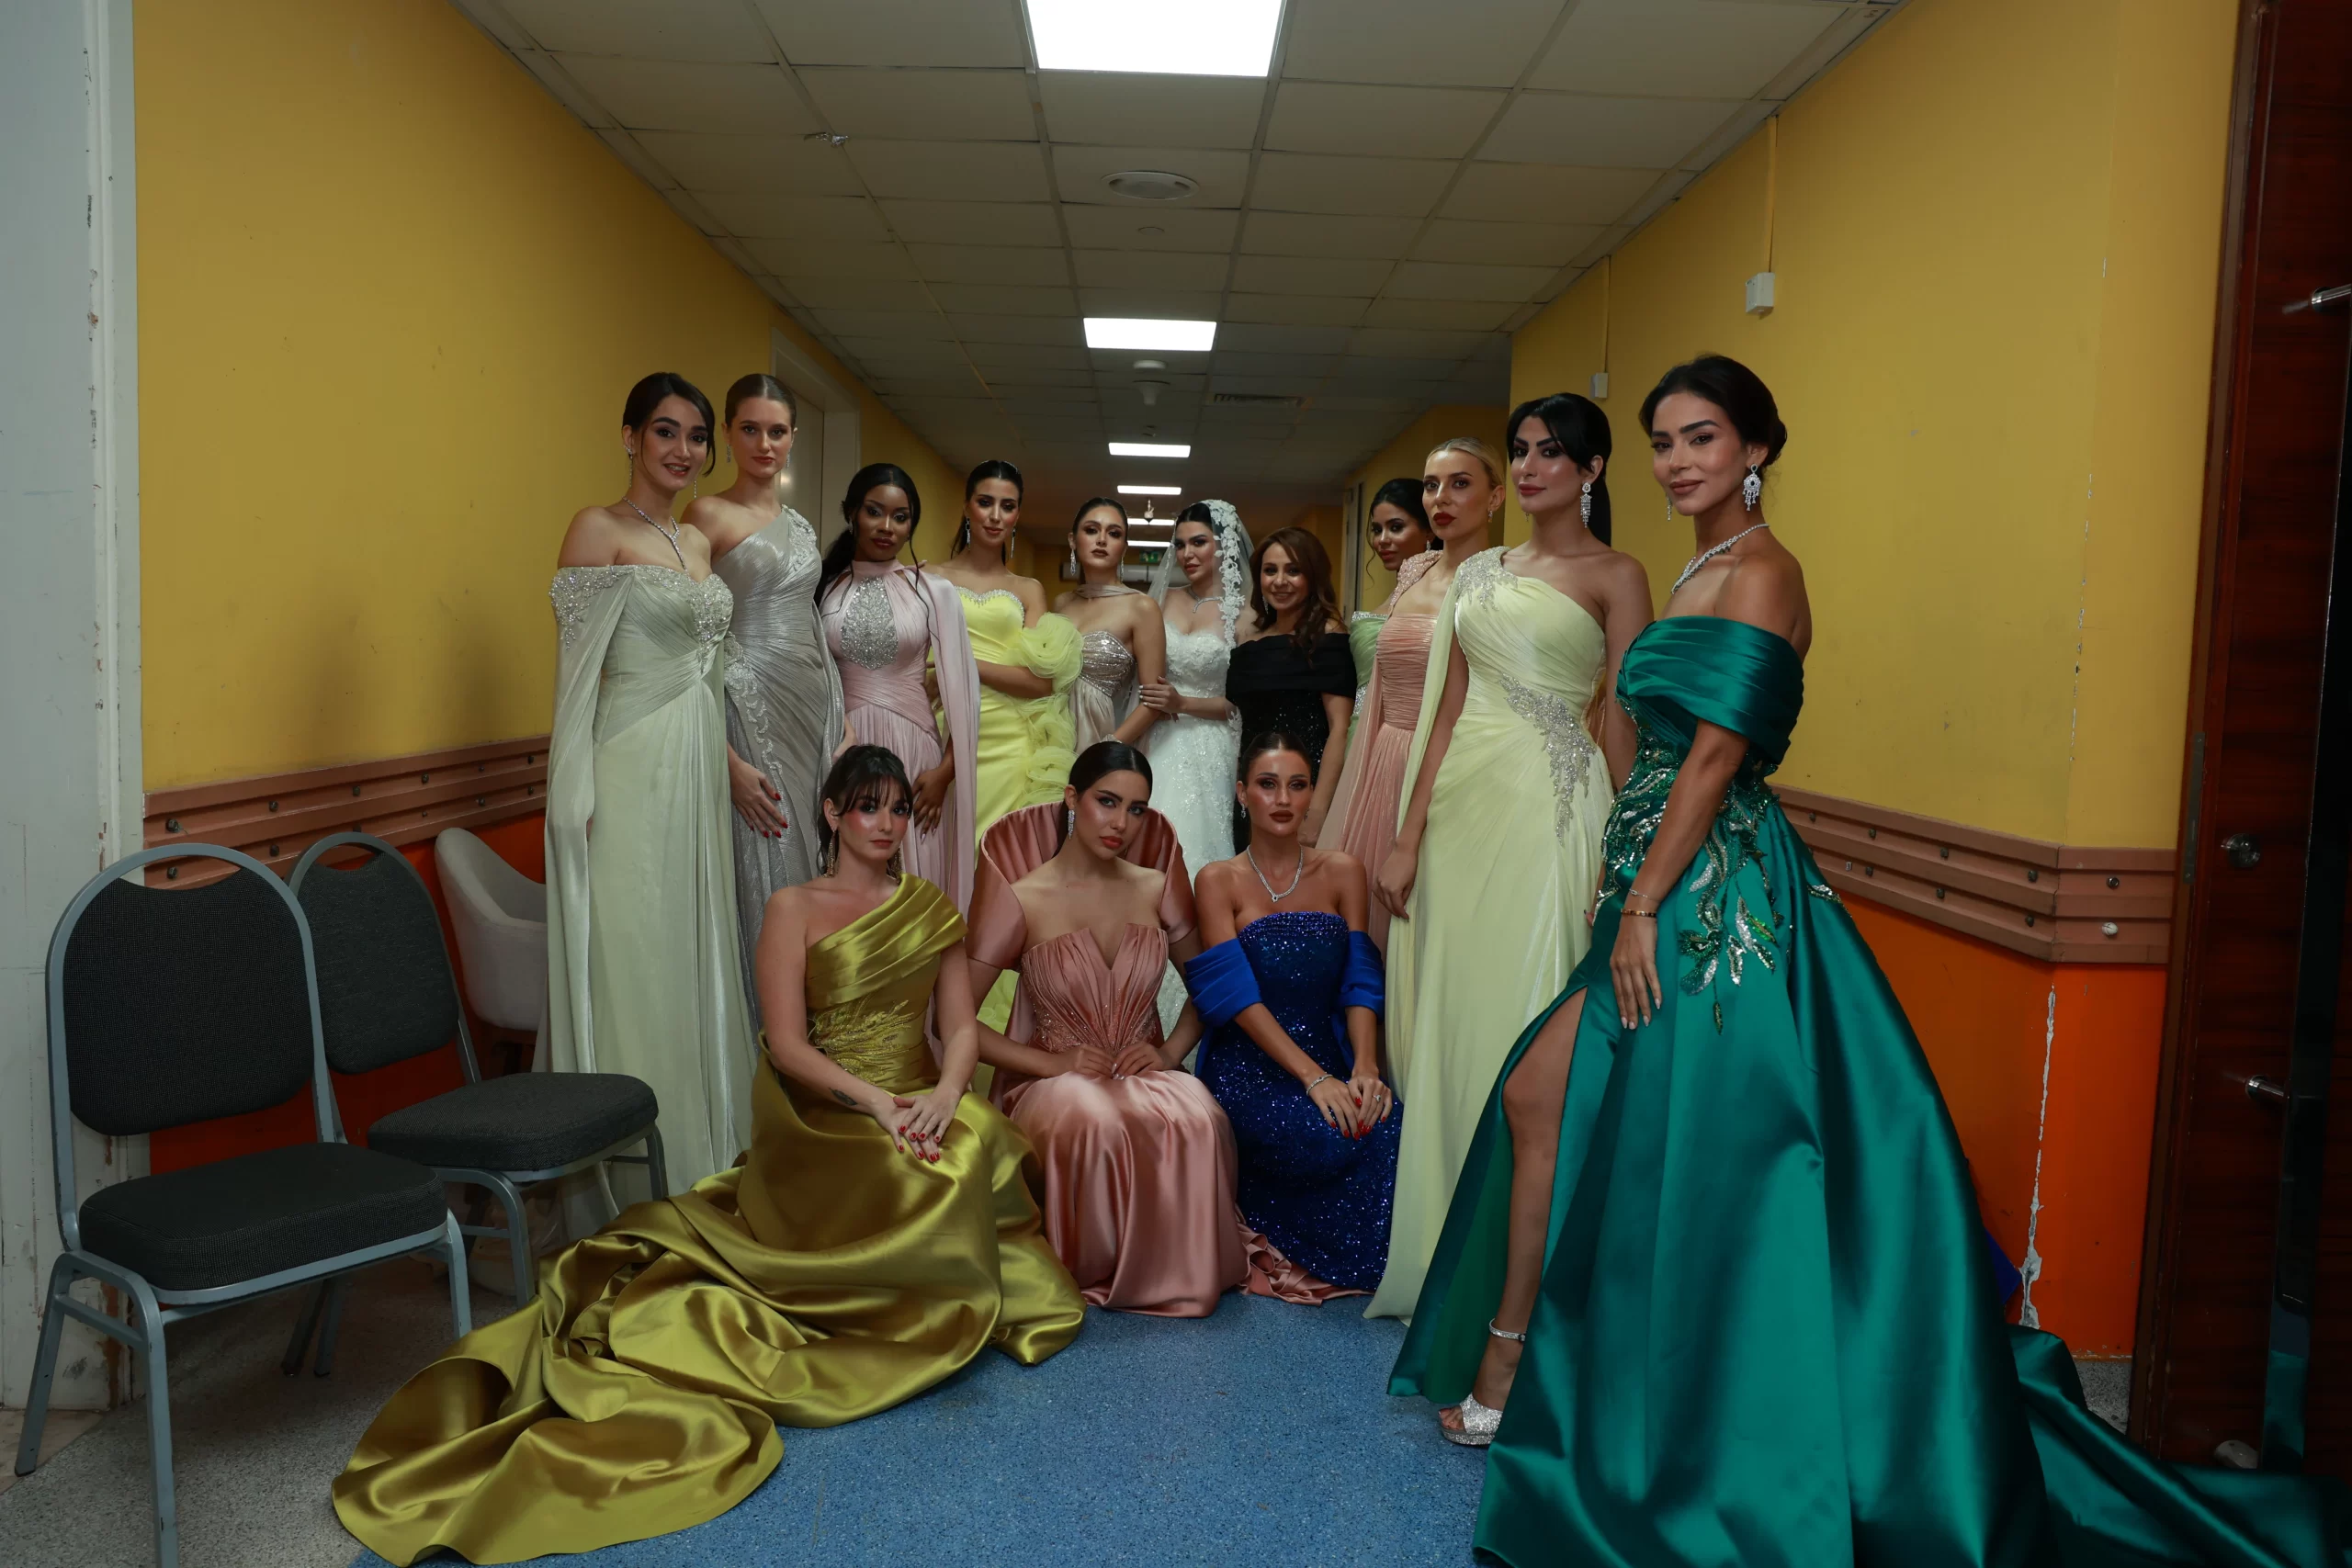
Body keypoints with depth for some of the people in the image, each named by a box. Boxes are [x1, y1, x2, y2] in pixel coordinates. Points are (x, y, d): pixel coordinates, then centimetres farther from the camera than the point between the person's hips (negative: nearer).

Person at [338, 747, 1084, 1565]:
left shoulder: (932, 909, 14)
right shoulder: (794, 909, 2)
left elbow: (961, 1025, 9)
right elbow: (787, 1045, -6)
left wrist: (943, 1095, -12)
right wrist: (874, 1100, -19)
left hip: (922, 1107, 6)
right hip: (824, 1118, -6)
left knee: (975, 1150, -22)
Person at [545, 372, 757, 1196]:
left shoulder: (696, 541, 16)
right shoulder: (598, 530, -6)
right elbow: (578, 671, -11)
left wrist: (726, 766, 16)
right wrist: (578, 797, -16)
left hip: (696, 768, 8)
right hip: (632, 771, -8)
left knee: (694, 956, 12)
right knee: (632, 968, -3)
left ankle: (697, 1163, 24)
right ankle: (632, 1189, 8)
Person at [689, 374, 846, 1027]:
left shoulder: (799, 523, 15)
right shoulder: (708, 515, -6)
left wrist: (838, 725, 13)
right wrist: (728, 760, -20)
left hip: (813, 707, 7)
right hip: (750, 709, -7)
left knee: (806, 869, 8)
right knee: (762, 879, -5)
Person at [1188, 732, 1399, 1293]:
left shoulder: (1343, 873, 11)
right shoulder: (1219, 880, 1)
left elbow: (1360, 981, 3)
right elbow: (1236, 993, -9)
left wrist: (1365, 1067, -17)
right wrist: (1313, 1076, -20)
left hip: (1329, 1053, 3)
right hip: (1248, 1064, -3)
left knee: (1389, 1127, -28)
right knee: (1323, 1137, -32)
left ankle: (1365, 1264, 0)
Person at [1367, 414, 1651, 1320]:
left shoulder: (1614, 577, 1)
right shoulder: (1479, 575, 16)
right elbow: (1448, 710, 13)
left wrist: (1621, 858, -11)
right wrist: (1407, 839, 8)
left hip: (1549, 812, -5)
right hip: (1461, 805, 6)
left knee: (1524, 1022, -3)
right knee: (1448, 1023, 9)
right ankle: (1448, 1249, 23)